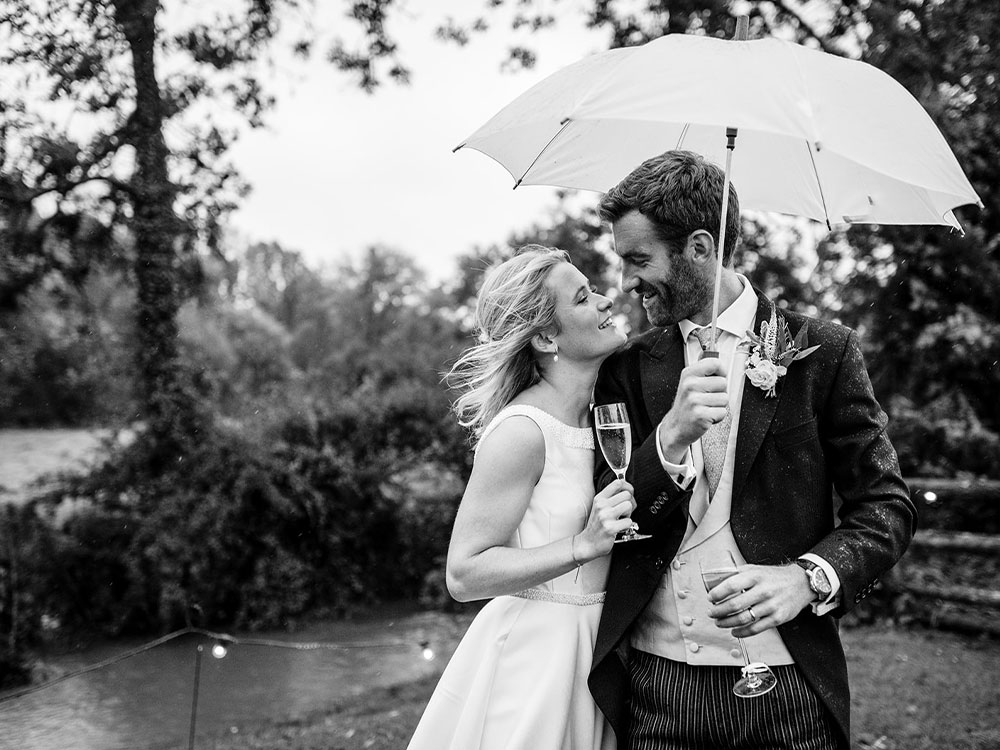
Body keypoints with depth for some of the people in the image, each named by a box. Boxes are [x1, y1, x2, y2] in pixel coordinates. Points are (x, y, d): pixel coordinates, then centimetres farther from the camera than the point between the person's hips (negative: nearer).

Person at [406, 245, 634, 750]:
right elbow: (463, 576, -19)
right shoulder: (522, 431, -19)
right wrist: (583, 545, -26)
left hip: (592, 646, 7)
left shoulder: (599, 414, 3)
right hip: (530, 655, -7)